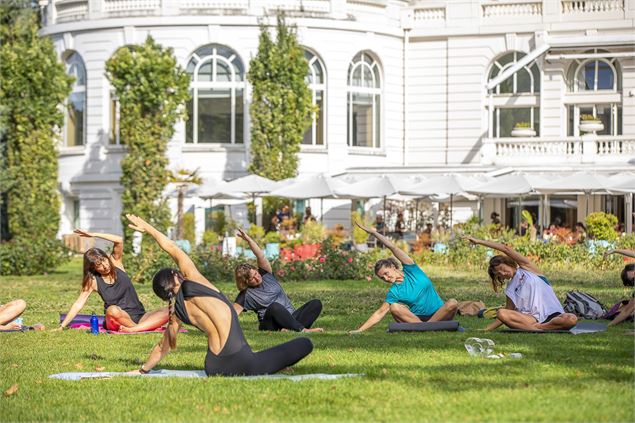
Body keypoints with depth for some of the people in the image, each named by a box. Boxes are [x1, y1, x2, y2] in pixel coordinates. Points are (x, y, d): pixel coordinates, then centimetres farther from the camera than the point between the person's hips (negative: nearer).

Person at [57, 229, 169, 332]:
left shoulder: (116, 262, 2)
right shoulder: (93, 281, -2)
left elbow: (119, 241, -13)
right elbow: (78, 304, -4)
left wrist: (94, 234, -16)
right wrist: (62, 327, -11)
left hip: (140, 316, 2)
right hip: (117, 321, -2)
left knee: (167, 312, -24)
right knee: (112, 310, -39)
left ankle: (132, 329, -36)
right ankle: (145, 327, -23)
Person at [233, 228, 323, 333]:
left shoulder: (266, 275, 9)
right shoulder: (246, 295, 1)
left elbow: (261, 256, -5)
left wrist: (247, 238, -19)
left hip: (291, 318, 5)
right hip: (271, 324, -5)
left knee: (316, 304, -17)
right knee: (275, 306, -38)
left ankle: (291, 329, -38)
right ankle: (303, 330, -42)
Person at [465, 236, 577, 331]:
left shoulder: (526, 267, 10)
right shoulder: (511, 289, 20)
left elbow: (506, 249, 1)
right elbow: (507, 315, 21)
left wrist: (479, 241, 2)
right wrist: (487, 329, 11)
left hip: (553, 315, -3)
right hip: (533, 317, 3)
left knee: (572, 319, -37)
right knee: (501, 313, -27)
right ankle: (537, 329, -38)